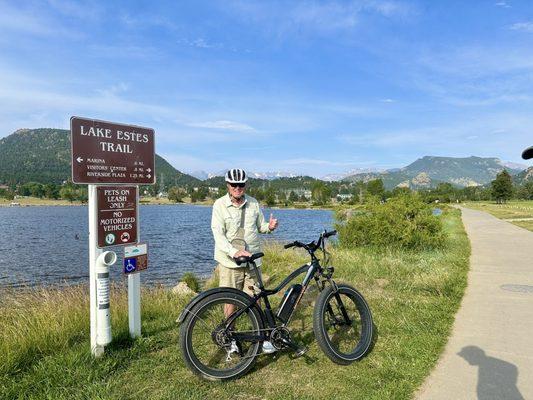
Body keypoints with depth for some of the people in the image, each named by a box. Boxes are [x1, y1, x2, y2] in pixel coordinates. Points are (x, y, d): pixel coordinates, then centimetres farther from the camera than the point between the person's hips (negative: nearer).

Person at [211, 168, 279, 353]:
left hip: (253, 260, 2)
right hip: (230, 262, -2)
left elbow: (260, 226, 14)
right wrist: (235, 252, -30)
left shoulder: (253, 203, 3)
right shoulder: (220, 205, -8)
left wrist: (270, 226, -10)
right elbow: (218, 235, -15)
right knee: (231, 301, 6)